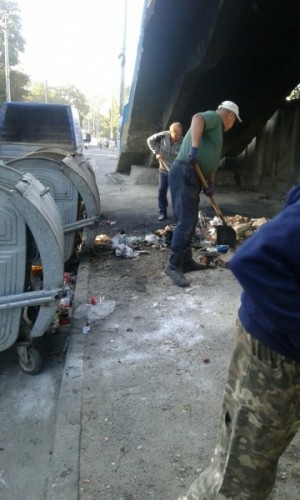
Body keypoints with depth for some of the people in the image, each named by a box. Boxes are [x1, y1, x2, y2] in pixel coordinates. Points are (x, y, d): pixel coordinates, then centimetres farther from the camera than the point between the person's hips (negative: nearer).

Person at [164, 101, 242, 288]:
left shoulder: (216, 129, 29)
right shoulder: (214, 117, 1)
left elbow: (211, 161, 25)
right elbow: (197, 118, -23)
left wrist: (211, 182, 10)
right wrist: (194, 148, -34)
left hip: (193, 178, 10)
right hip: (184, 174, -10)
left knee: (191, 221, 13)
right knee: (186, 221, -14)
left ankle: (186, 261, 21)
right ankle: (174, 266, -10)